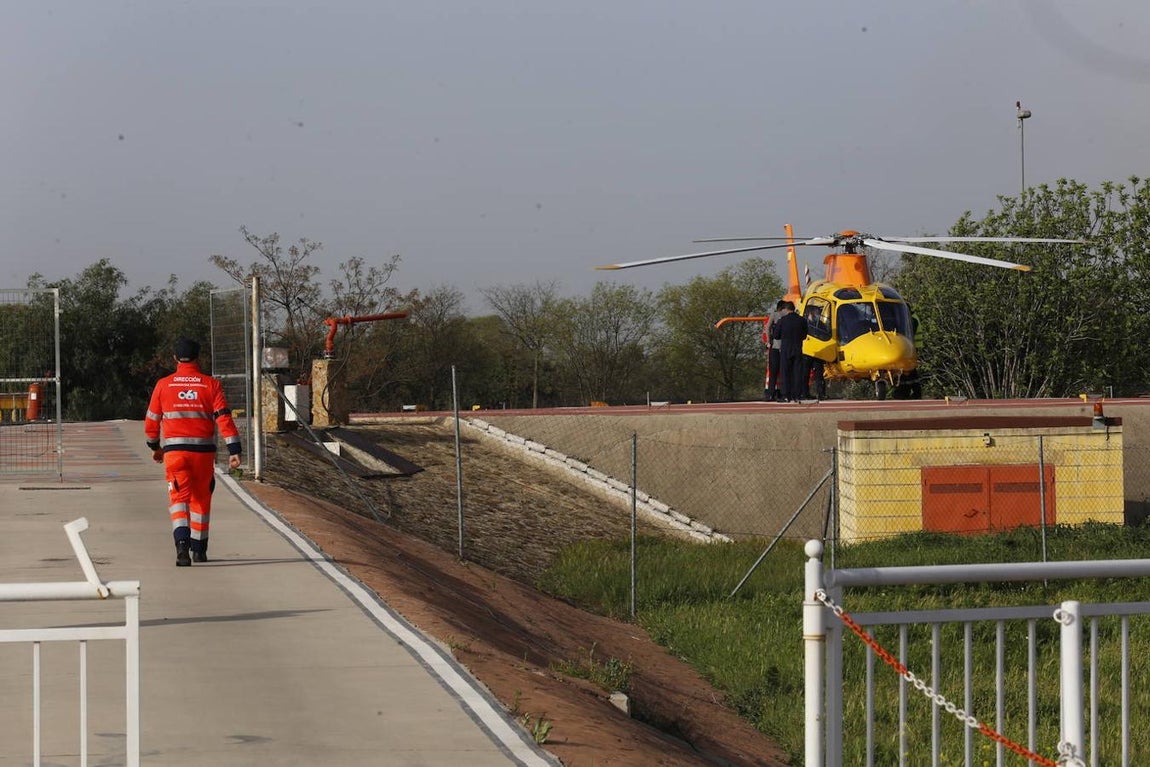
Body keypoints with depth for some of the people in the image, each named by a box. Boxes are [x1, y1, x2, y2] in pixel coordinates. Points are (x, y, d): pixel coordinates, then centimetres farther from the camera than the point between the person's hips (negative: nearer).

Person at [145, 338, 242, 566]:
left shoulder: (163, 385, 3)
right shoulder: (211, 385, 1)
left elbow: (151, 420, 10)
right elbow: (224, 418, -7)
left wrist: (155, 446, 26)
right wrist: (234, 450, -8)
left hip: (174, 450, -1)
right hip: (203, 450, 1)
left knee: (179, 497, -1)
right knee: (201, 498, 16)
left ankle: (182, 541, -26)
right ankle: (198, 548, 25)